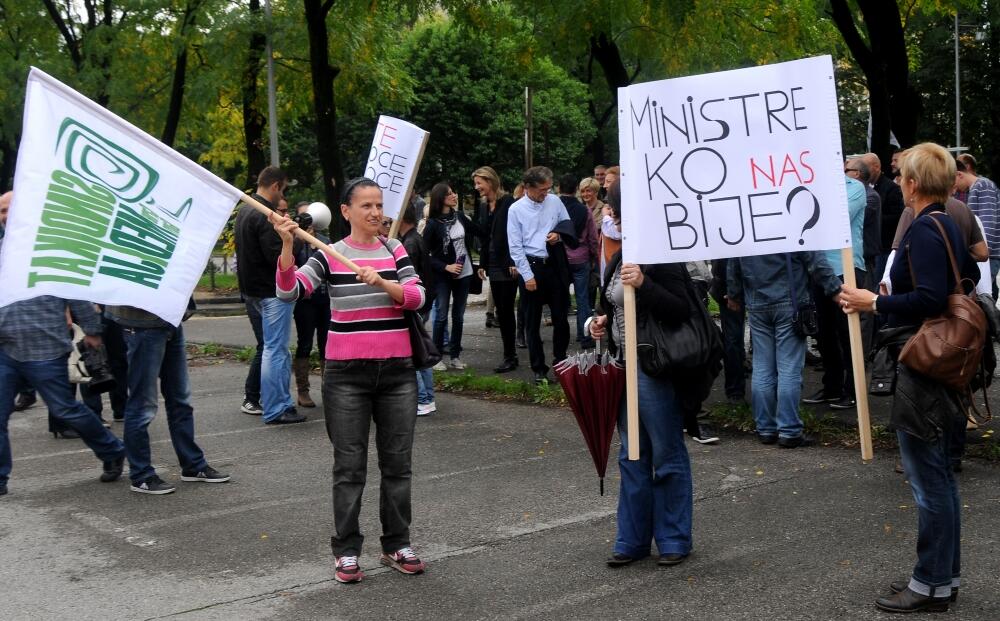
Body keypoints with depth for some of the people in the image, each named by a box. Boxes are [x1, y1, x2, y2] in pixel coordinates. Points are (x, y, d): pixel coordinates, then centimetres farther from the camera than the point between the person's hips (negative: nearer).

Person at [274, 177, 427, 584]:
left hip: (397, 368, 3)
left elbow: (417, 297, -5)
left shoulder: (395, 250, 6)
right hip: (347, 371, -2)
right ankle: (346, 550, 13)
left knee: (397, 462, 9)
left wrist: (381, 282, -21)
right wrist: (287, 246, -25)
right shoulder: (329, 255, -1)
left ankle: (397, 545, 21)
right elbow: (288, 291, -13)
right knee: (349, 466, 3)